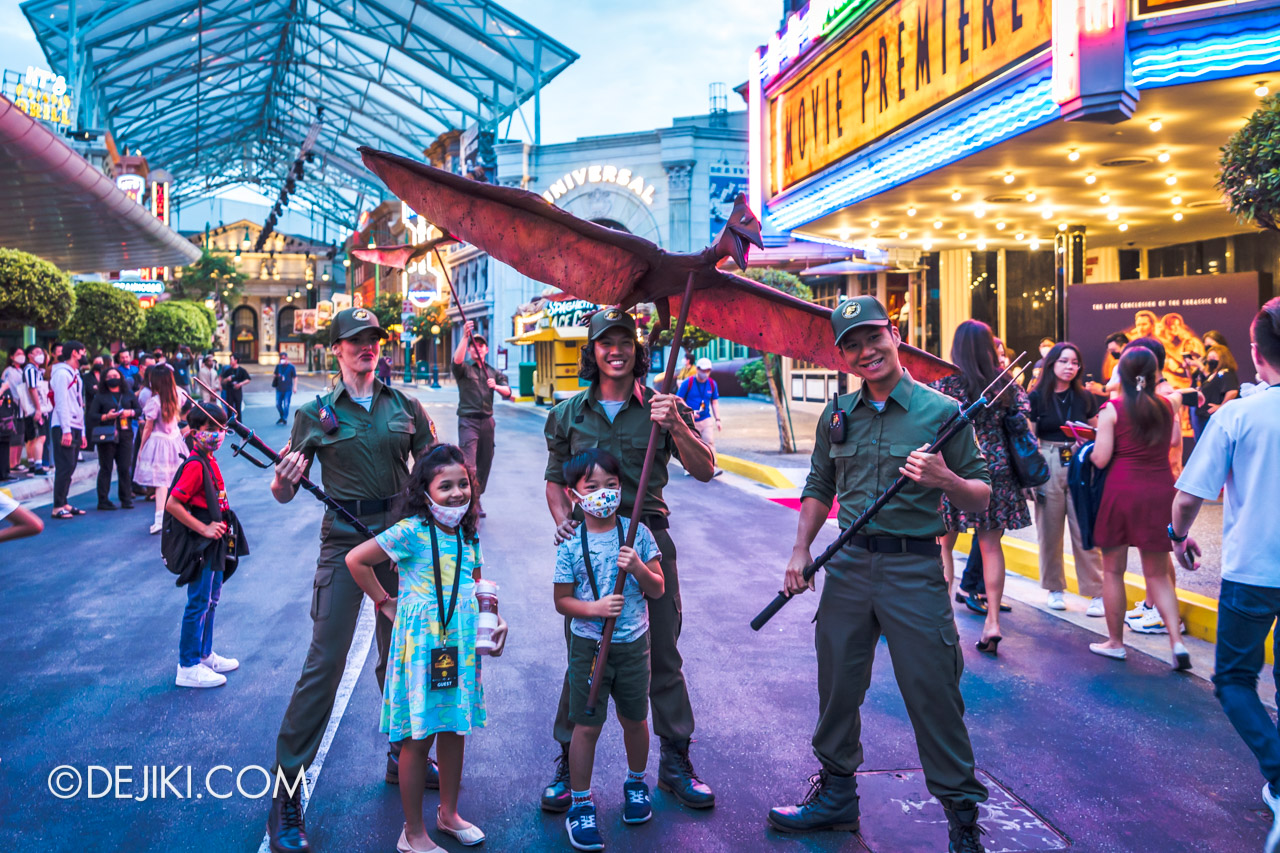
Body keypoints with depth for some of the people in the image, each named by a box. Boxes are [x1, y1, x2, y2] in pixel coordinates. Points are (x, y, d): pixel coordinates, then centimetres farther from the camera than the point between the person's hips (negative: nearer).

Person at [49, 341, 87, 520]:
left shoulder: (76, 375, 21)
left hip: (75, 428, 9)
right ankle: (57, 507, -7)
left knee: (69, 468, 9)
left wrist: (82, 433, 18)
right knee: (65, 468, -10)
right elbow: (61, 403, -14)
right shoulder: (62, 373, -7)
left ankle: (64, 503, 14)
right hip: (64, 428, -9)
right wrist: (66, 430, -20)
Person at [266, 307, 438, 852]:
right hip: (344, 542, -2)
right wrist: (284, 476, -21)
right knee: (325, 663, -6)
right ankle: (286, 789, 5)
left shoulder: (405, 406, 6)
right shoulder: (316, 414, 2)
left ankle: (403, 757, 33)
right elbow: (283, 494, 0)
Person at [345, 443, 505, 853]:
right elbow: (355, 560, -11)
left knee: (455, 730, 16)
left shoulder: (469, 534, 6)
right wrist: (387, 603, -6)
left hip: (461, 644, 6)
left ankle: (449, 814, 35)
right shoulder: (411, 532, -15)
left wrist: (494, 619, 2)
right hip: (420, 645, -6)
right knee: (418, 738, 4)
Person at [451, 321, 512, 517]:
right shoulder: (465, 369, 4)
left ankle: (477, 498, 23)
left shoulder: (494, 373, 16)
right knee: (469, 463, -13)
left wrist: (496, 386, -19)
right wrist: (465, 336, -31)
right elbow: (457, 360, -20)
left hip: (487, 420, 5)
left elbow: (507, 392, 3)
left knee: (485, 462, 9)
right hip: (468, 420, -5)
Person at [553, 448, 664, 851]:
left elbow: (658, 589, -1)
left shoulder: (637, 533, -4)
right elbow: (562, 600, -4)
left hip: (633, 643, 2)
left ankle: (636, 783, 42)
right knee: (587, 726, 3)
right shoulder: (570, 544, -9)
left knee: (634, 719, 16)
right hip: (589, 647, -2)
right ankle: (580, 805, 20)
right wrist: (595, 609, -21)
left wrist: (638, 567, -20)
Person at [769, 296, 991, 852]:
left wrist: (945, 480, -23)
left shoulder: (941, 411, -5)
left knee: (933, 697, 1)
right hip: (847, 564, 5)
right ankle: (836, 795, 33)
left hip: (914, 569, -4)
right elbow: (819, 489, 17)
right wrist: (801, 550, 7)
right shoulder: (837, 415, 8)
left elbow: (981, 498, -3)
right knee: (837, 686, 14)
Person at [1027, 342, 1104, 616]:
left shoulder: (1084, 397, 8)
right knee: (1049, 529, 5)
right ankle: (1055, 588, 19)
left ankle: (1096, 593, 1)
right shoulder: (1036, 397, 3)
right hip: (1047, 466, 0)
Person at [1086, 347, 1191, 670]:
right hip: (1161, 489, 4)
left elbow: (1100, 459, -9)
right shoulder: (1166, 406, 5)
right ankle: (1177, 641, 0)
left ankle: (1115, 642, 18)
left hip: (1123, 489, -4)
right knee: (1158, 572, 12)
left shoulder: (1113, 409, -6)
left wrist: (1091, 446, 11)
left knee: (1113, 569, 10)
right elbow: (1172, 441, 19)